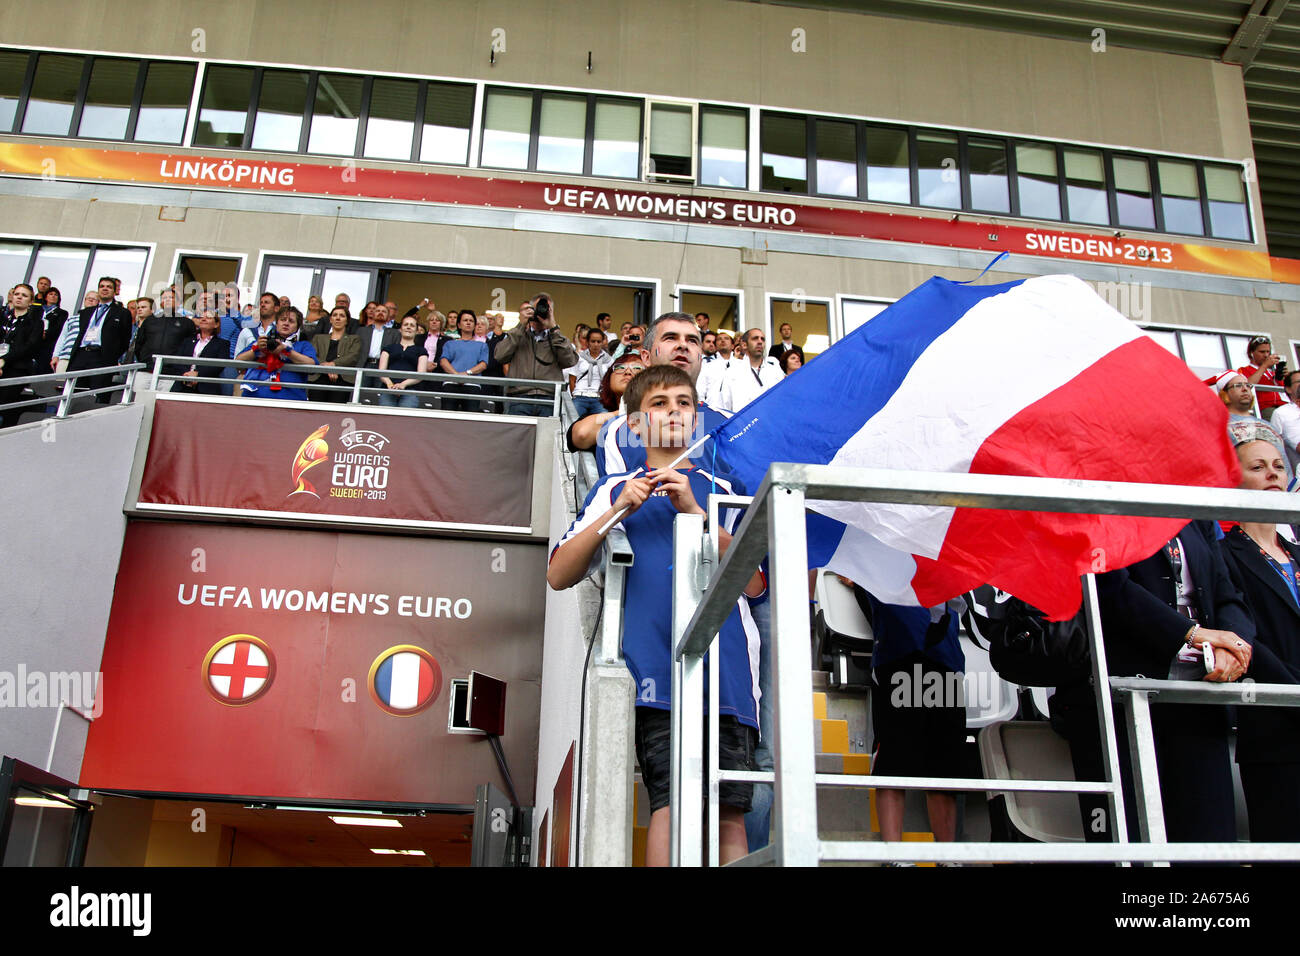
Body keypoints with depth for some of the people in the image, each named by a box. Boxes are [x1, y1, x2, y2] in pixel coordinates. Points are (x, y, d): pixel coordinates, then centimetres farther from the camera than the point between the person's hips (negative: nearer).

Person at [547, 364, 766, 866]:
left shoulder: (723, 490, 22)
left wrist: (693, 510, -1)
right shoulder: (616, 488, 19)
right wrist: (619, 510, -1)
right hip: (658, 666, -2)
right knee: (673, 800, -17)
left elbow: (754, 581, 8)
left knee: (731, 813, -2)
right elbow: (559, 575, 11)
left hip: (727, 668, 2)